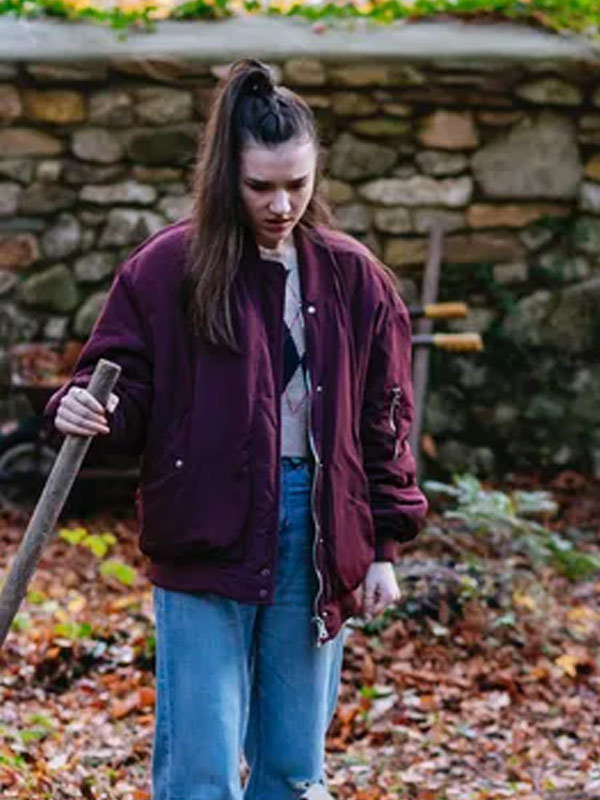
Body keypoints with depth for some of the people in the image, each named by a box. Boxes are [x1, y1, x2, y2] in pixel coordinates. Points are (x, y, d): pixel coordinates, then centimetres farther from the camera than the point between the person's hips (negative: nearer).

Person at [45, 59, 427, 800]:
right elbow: (127, 391, 1)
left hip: (317, 540, 3)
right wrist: (89, 410, -21)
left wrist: (384, 545, 7)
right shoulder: (167, 268, -4)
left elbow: (382, 422, 9)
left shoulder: (352, 277, 6)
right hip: (204, 543, -3)